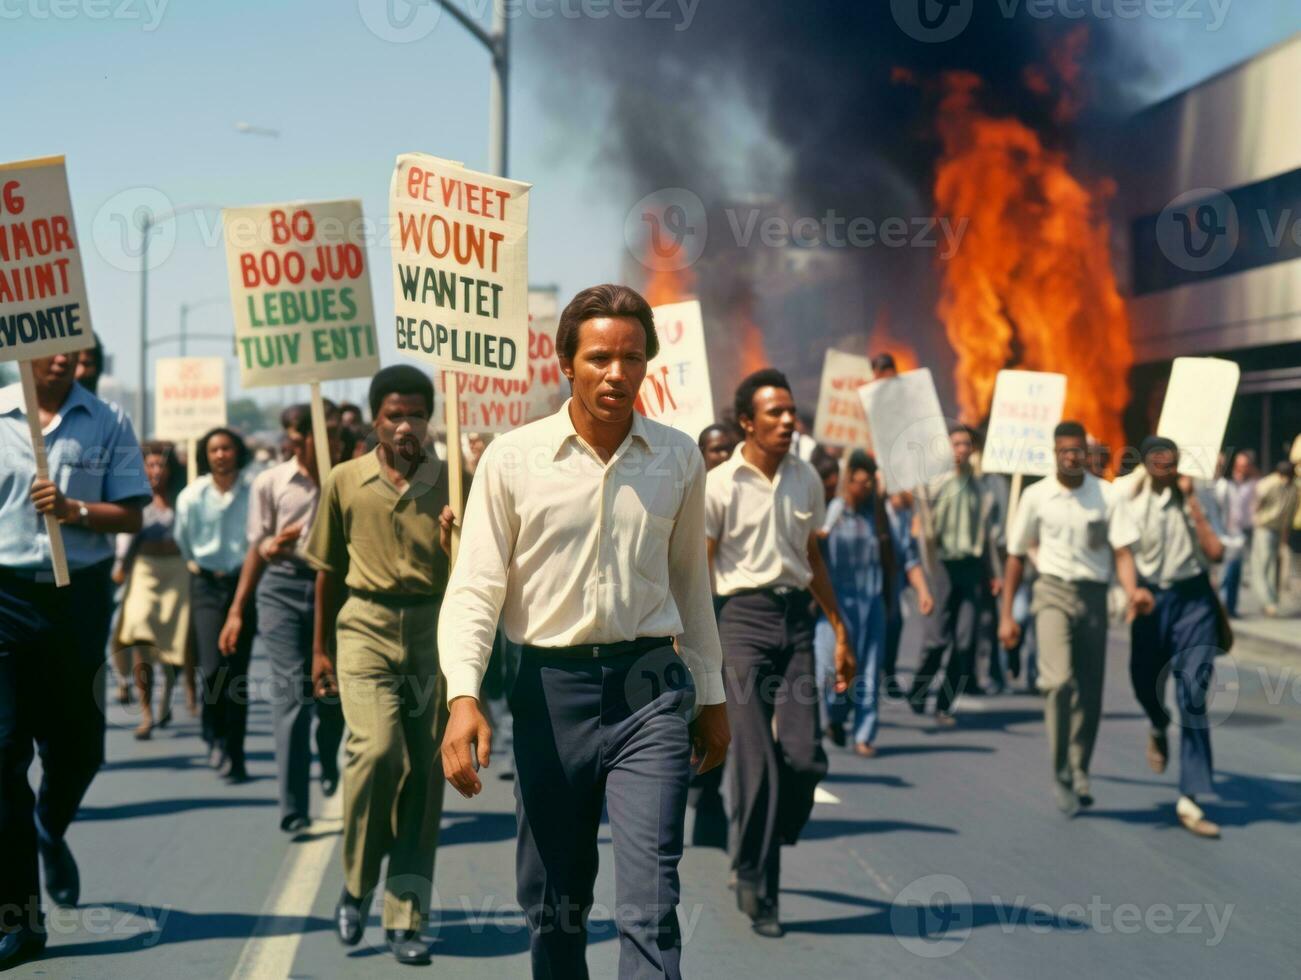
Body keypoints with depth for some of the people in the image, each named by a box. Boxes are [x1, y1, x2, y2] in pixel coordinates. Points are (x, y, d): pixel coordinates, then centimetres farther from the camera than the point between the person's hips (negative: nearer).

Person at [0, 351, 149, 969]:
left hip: (80, 594, 1)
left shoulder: (107, 424, 3)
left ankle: (50, 833, 46)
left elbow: (131, 515, 2)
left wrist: (75, 511, -15)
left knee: (77, 745, 12)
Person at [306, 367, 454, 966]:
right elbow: (328, 571, 13)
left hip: (433, 630, 1)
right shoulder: (345, 482, 5)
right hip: (365, 626, -1)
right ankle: (356, 884, 4)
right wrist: (320, 650, 13)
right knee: (377, 748, -20)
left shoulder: (452, 483, 3)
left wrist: (457, 540, -18)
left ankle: (405, 918, 9)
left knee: (423, 772, 0)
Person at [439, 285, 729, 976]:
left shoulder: (679, 459, 6)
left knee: (650, 905, -9)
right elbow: (474, 589, -3)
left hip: (650, 688, 0)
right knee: (551, 901, 11)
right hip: (551, 688, 0)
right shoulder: (512, 458, -2)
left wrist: (711, 696, 20)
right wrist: (463, 697, -17)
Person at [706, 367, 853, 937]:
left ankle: (769, 842, 22)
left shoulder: (806, 479, 11)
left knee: (804, 755, -6)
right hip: (744, 616, -4)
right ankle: (757, 888, 7)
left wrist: (840, 631, 20)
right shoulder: (720, 485, -4)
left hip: (796, 616, 4)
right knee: (756, 758, -5)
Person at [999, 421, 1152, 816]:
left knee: (1090, 692, 6)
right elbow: (1015, 556, 8)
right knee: (1058, 679, -21)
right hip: (1053, 592, -2)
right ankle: (1060, 773, -10)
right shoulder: (1036, 497, 2)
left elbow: (1122, 550, -4)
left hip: (1093, 595, 2)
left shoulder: (1107, 497, 2)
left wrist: (1133, 591, -24)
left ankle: (1079, 774, 23)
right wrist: (1006, 615, 6)